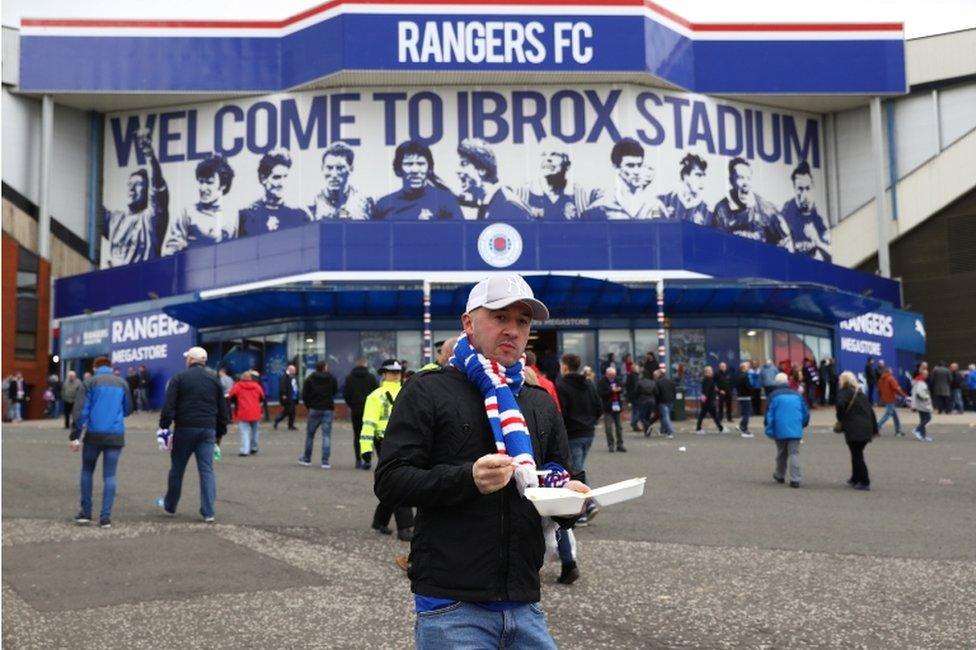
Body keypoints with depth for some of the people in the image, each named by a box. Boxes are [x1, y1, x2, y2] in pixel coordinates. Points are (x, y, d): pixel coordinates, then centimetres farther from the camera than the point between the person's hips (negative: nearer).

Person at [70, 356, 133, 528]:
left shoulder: (91, 383, 0)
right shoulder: (121, 384, 8)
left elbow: (81, 411, -7)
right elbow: (128, 409, 18)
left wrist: (75, 436, -5)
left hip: (94, 435, -1)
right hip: (115, 436, 1)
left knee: (87, 472, 16)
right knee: (109, 476, 3)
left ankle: (86, 512, 15)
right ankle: (105, 516, -2)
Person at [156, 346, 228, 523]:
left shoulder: (179, 378, -1)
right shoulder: (214, 380, 11)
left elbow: (168, 406, -9)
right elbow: (222, 409, 13)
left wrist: (164, 427, -4)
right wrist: (220, 432, 19)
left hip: (185, 429, -3)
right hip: (208, 429, 3)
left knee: (177, 469, 12)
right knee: (207, 470, 2)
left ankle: (170, 506, 26)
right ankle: (208, 512, -2)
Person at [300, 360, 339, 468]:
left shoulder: (310, 379, -1)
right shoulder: (332, 379, -1)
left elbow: (304, 395, -2)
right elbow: (335, 391, 9)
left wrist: (309, 406, 11)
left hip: (314, 409, 0)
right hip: (328, 410, 0)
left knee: (310, 434, 13)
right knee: (326, 435, 0)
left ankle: (306, 458, 22)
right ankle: (325, 461, -5)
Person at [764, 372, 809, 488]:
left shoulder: (774, 395, -1)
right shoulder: (797, 395, 9)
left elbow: (769, 414, -4)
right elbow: (806, 412, 14)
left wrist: (769, 430, 2)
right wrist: (802, 425, 27)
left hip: (780, 430, -1)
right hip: (795, 430, 1)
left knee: (781, 453, 16)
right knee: (794, 453, -1)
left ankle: (780, 476, 30)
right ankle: (795, 479, -11)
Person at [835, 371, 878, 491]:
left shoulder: (844, 393, -2)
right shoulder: (861, 394, 20)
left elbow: (840, 405, -24)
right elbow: (871, 411, 20)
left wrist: (840, 419, -8)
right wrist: (874, 429, 22)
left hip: (853, 430, -8)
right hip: (866, 429, 8)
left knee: (857, 455, -3)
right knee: (857, 454, 19)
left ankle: (865, 482, -4)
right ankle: (855, 479, 30)